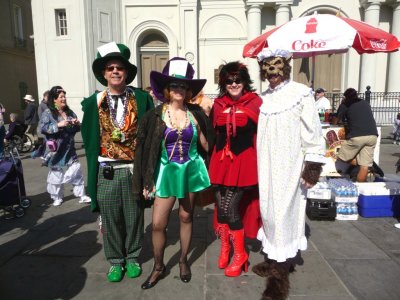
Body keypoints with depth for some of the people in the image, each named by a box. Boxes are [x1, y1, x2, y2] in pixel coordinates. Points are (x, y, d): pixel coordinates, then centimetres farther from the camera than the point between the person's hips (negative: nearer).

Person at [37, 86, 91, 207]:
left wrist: (77, 124, -8)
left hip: (70, 149, 4)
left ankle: (81, 195, 12)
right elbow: (42, 128, -16)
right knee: (56, 174, 7)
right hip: (56, 150, -4)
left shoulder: (70, 112, 9)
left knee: (76, 171, 4)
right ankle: (57, 198, 22)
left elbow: (77, 129, 15)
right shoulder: (48, 113, -6)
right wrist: (58, 125, -25)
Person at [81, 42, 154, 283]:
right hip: (107, 171, 1)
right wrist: (93, 172, 5)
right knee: (111, 219, 12)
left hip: (135, 169, -1)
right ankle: (115, 261, 32)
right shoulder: (94, 102, 1)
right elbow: (89, 139, 6)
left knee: (134, 217, 12)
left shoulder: (142, 99, -3)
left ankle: (132, 258, 33)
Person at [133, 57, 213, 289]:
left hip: (191, 171, 1)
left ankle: (184, 260, 35)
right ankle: (158, 266, 25)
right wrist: (148, 180, -1)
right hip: (167, 172, -1)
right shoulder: (156, 115, -6)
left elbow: (206, 145, 7)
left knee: (186, 217, 14)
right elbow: (146, 148, -2)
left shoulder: (196, 113, -1)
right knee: (158, 224, 0)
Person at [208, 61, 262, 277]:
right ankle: (225, 247, 34)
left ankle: (240, 255, 18)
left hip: (243, 161, -4)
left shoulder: (255, 103, -5)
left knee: (230, 208, -4)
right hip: (221, 160, 4)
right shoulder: (218, 104, 7)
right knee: (222, 207, 9)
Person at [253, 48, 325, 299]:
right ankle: (275, 258, 30)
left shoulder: (301, 93, -7)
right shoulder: (262, 98, 10)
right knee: (269, 210, 12)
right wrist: (256, 165, 15)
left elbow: (312, 134, -8)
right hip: (266, 166, 6)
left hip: (289, 167, -5)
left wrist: (313, 167, -11)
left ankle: (281, 271, 11)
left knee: (283, 213, -2)